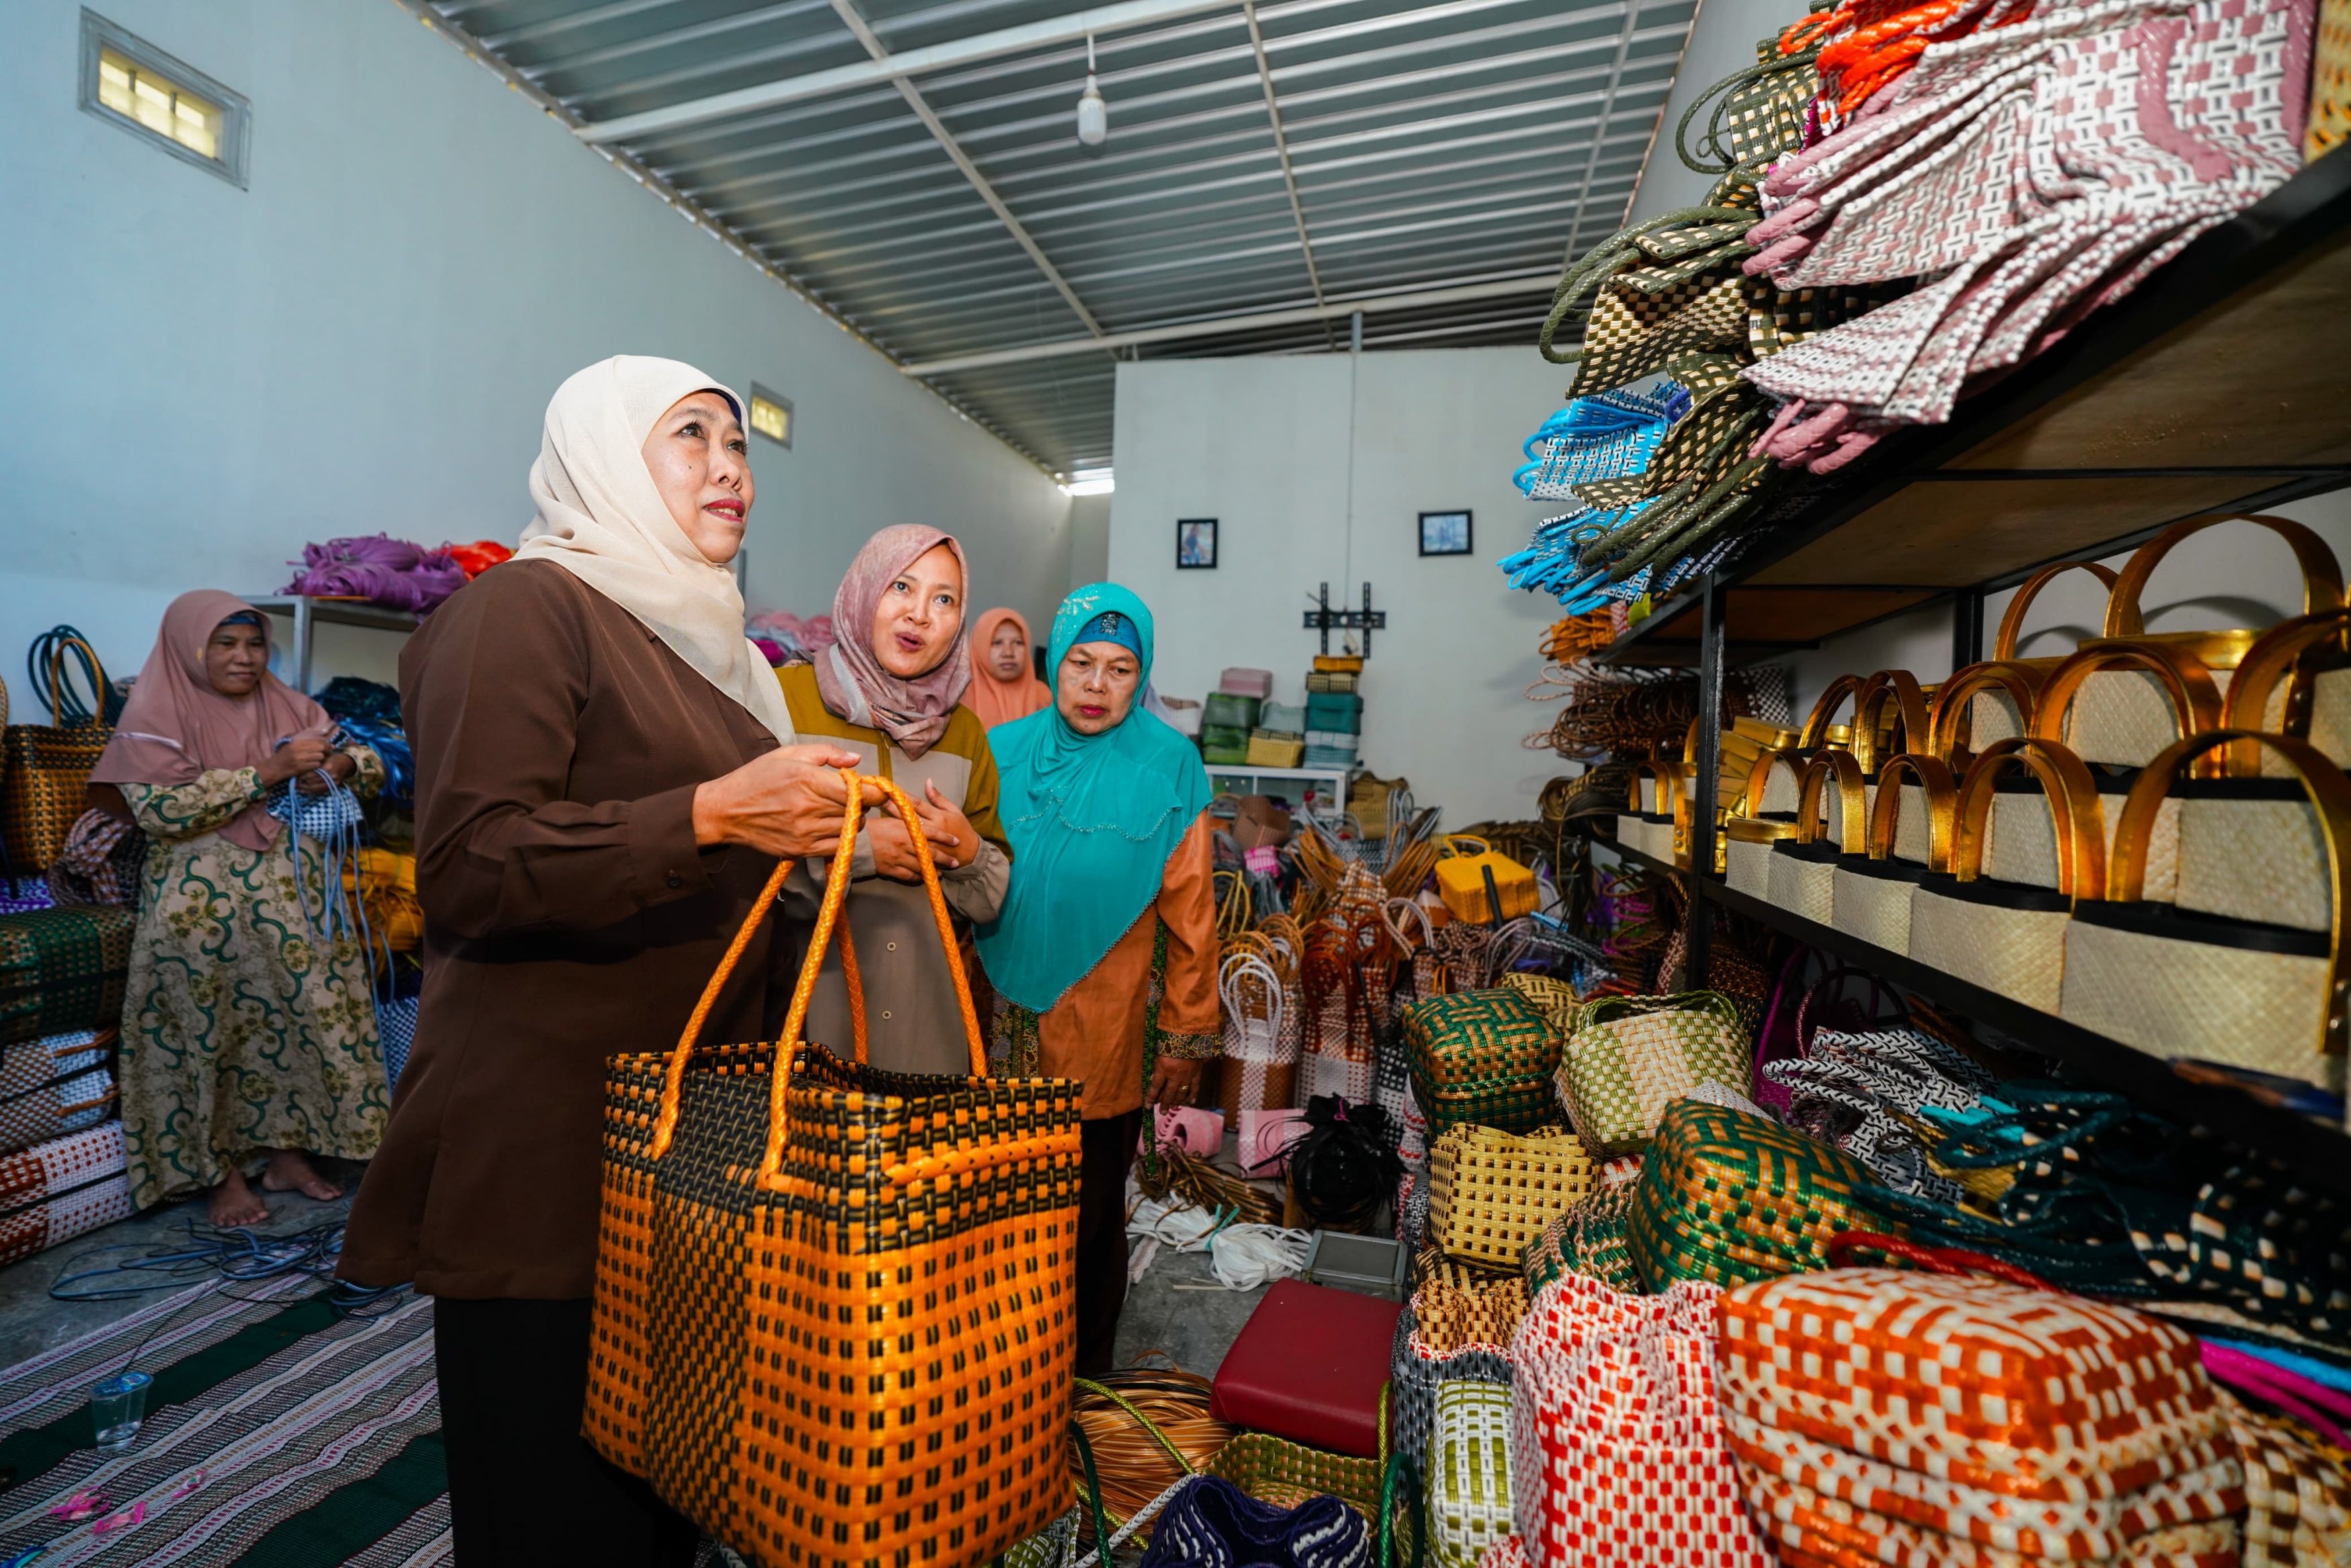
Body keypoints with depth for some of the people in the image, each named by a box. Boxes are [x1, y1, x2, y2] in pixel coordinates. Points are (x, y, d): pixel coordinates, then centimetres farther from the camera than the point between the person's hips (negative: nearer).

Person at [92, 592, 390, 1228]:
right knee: (207, 1025, -5)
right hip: (201, 894, -3)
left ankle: (286, 1150, 11)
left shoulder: (287, 706, 13)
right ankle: (218, 1171, 9)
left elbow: (371, 759, 14)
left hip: (288, 883, 4)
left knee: (308, 1004, -3)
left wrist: (340, 764, -9)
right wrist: (267, 774, -19)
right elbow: (158, 806, -13)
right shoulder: (155, 715, 1)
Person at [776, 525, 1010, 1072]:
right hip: (807, 1002, -3)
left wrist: (969, 853, -5)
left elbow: (994, 900, 14)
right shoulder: (786, 695, -3)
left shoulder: (965, 731, 10)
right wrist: (855, 850, -15)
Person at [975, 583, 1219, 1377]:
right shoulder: (1005, 750, 1)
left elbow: (1189, 912, -4)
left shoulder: (1168, 766, -6)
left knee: (1091, 1215, 14)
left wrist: (1185, 1037, -2)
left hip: (1103, 1038, -2)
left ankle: (1085, 1375, 37)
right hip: (1002, 1028, 3)